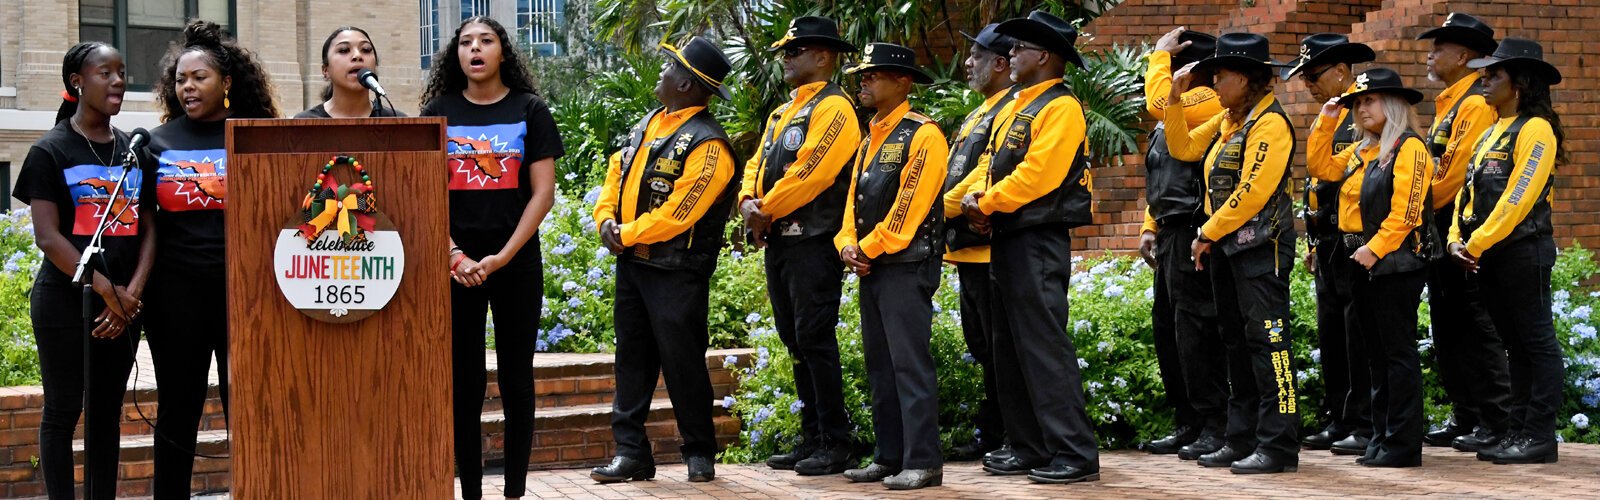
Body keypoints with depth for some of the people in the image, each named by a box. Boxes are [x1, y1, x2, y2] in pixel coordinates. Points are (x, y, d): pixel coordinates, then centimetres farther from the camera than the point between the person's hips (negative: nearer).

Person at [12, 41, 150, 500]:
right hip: (65, 300, -4)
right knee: (63, 410, -1)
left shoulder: (135, 151, 11)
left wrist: (132, 292, -8)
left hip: (124, 303, 5)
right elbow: (47, 236, -10)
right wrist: (105, 289, -14)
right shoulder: (50, 151, -3)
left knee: (107, 411, 8)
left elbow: (148, 229, 7)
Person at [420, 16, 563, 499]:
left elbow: (543, 194, -3)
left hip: (516, 263, -1)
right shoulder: (439, 112, 5)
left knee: (516, 380, 3)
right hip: (455, 265, 1)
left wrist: (503, 257, -12)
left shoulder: (530, 110, 2)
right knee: (463, 382, 2)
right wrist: (454, 256, -11)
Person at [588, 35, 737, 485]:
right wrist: (606, 220, -1)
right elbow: (617, 171, 16)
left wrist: (627, 234, -13)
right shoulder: (648, 124, 11)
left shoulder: (707, 145, -17)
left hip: (676, 273, -8)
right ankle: (631, 452, 14)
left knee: (682, 361, -1)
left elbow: (678, 213, -21)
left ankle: (699, 454, 12)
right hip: (631, 263, 8)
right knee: (632, 358, 9)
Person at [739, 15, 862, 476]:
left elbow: (809, 172, -19)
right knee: (796, 342, 11)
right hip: (778, 243, 9)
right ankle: (812, 439, 17)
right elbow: (757, 165, 17)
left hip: (813, 243, -9)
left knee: (814, 339, -10)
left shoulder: (832, 108, -9)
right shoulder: (782, 113, 21)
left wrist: (766, 211, -12)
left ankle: (835, 445, -5)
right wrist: (749, 201, -3)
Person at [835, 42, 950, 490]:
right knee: (879, 365, 10)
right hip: (871, 267, 9)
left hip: (907, 264, -9)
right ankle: (890, 457, 16)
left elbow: (908, 205, -16)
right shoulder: (870, 138, 18)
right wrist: (848, 245, 1)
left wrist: (869, 248, -13)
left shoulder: (922, 135, -10)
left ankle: (923, 463, -9)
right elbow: (854, 197, 18)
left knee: (910, 364, -10)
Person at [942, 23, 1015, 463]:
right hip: (968, 247, 10)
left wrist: (946, 206, -16)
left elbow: (993, 171, -19)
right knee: (981, 346, 14)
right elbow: (955, 172, 22)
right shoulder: (977, 115, 21)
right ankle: (990, 434, 20)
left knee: (1000, 347, -6)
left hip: (990, 247, -10)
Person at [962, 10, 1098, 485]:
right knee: (1010, 350, 11)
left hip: (1039, 243, -10)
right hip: (1007, 241, 10)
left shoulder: (1060, 108, -11)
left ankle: (1075, 454, -9)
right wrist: (976, 198, 0)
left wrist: (987, 203, -12)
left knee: (1044, 347, -11)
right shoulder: (1015, 107, 18)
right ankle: (1029, 449, 17)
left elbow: (1036, 174, -21)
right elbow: (994, 165, 20)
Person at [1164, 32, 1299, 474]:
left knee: (1266, 340, -10)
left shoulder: (1269, 123, -14)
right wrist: (1176, 98, 9)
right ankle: (1243, 440, 19)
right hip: (1225, 245, 10)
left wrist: (1208, 233, -15)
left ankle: (1279, 446, -10)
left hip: (1261, 246, -10)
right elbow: (1183, 147, 19)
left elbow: (1252, 192, -20)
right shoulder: (1226, 121, 14)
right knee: (1236, 342, 12)